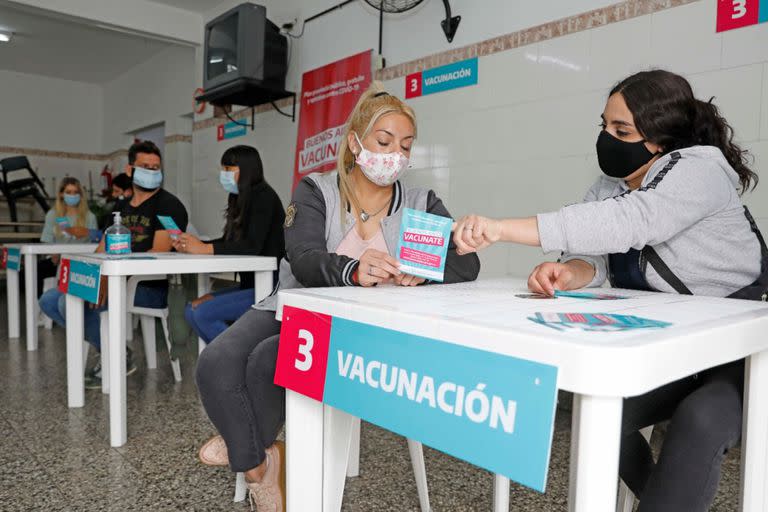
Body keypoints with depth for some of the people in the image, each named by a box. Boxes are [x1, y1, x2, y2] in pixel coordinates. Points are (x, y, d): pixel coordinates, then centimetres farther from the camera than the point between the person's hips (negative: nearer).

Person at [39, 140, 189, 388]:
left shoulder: (168, 205, -8)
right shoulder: (122, 207, 17)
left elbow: (159, 254, -20)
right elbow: (102, 251, 15)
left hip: (151, 288, -9)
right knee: (49, 300, 5)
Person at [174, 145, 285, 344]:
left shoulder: (264, 197, -11)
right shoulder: (242, 200, 15)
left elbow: (252, 246, -22)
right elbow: (228, 242, 15)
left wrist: (205, 249, -22)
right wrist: (192, 244, 1)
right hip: (250, 284, 9)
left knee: (204, 313, -16)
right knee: (192, 310, 2)